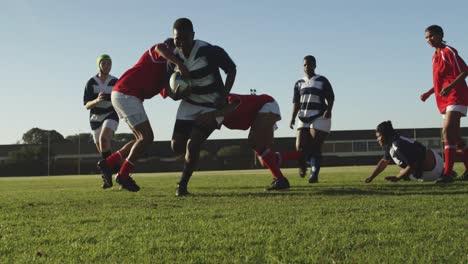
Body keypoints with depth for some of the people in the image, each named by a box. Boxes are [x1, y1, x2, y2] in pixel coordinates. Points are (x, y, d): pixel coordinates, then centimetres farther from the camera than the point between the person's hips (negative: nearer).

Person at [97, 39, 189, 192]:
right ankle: (123, 176, -2)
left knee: (142, 139, 12)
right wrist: (179, 63, -36)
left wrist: (185, 91, -7)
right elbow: (160, 48, -30)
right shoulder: (157, 54, -3)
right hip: (126, 94, -10)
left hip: (123, 96, 10)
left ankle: (107, 163, 15)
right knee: (147, 137, -9)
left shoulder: (165, 73, 24)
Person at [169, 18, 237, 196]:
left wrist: (224, 96, -19)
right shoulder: (173, 56, -8)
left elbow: (231, 69, -11)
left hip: (212, 106, -5)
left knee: (192, 145, -16)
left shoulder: (209, 51, -24)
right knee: (177, 146, 1)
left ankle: (182, 184, 3)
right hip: (190, 103, 5)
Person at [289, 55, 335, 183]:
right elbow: (296, 102, 11)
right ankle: (303, 165, 23)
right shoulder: (299, 83, 15)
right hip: (304, 118, 3)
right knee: (300, 147, -6)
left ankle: (314, 174, 0)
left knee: (316, 147, -6)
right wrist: (293, 118, 0)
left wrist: (328, 110, -18)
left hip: (319, 118, -3)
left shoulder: (322, 81, 4)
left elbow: (331, 98, 0)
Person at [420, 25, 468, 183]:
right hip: (444, 101, 10)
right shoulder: (435, 56, 18)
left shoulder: (448, 51, -8)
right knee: (454, 136, 12)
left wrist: (450, 86, -26)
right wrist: (429, 93, 16)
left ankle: (448, 173, -22)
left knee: (447, 132, -19)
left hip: (455, 97, -9)